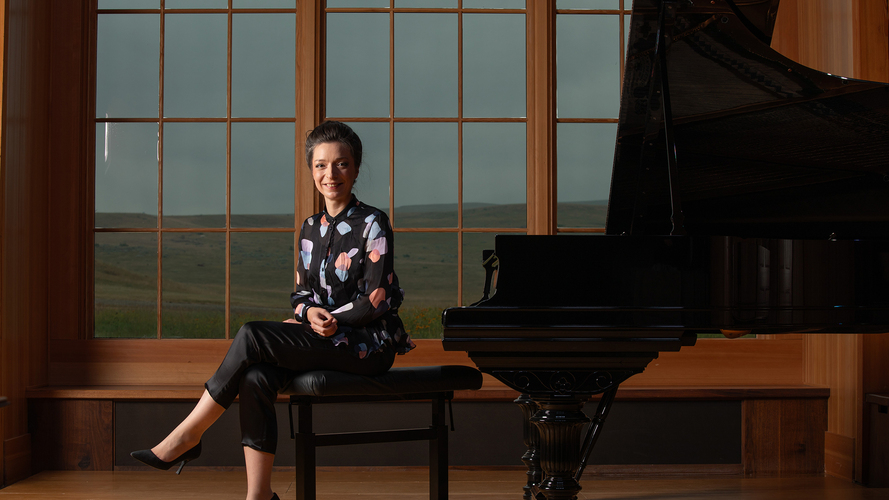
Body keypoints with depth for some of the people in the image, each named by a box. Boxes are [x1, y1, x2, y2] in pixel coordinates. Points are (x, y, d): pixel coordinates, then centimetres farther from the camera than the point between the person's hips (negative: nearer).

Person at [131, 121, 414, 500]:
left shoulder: (373, 225, -5)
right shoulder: (310, 229, 15)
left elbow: (379, 299, -10)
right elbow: (301, 293, 16)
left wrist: (330, 322, -14)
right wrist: (310, 313, -7)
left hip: (368, 344, -6)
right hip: (321, 340, 6)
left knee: (251, 337, -22)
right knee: (256, 377, -24)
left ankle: (187, 435, -12)